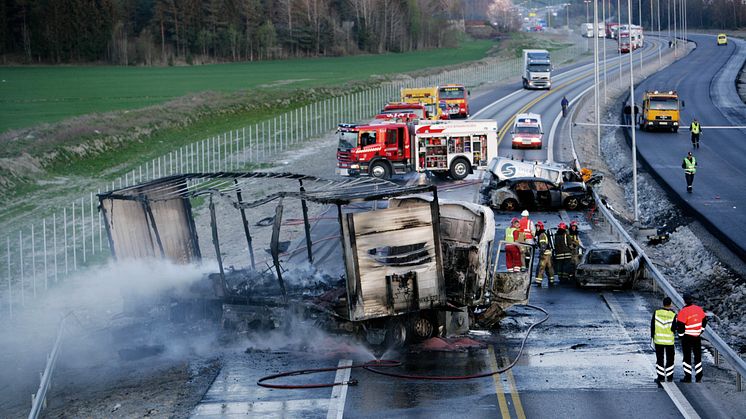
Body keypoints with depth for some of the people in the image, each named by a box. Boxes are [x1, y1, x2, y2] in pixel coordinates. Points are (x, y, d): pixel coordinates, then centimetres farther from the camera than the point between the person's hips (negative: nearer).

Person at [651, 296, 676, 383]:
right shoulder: (673, 314, -10)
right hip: (669, 340, -1)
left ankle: (661, 377, 5)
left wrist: (652, 336, 9)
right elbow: (673, 328, -10)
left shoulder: (657, 312, -4)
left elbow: (652, 325, -1)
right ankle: (669, 377, 17)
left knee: (660, 359, 6)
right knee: (670, 358, 12)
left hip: (658, 339, 1)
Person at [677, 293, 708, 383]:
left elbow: (680, 326, -18)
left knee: (687, 357, 4)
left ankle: (688, 377, 5)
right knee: (698, 356, 15)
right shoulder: (699, 309, -1)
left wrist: (681, 335, -2)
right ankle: (698, 377, 19)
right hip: (697, 336, 5)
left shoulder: (683, 312, -19)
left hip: (687, 337, -5)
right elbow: (704, 321, 10)